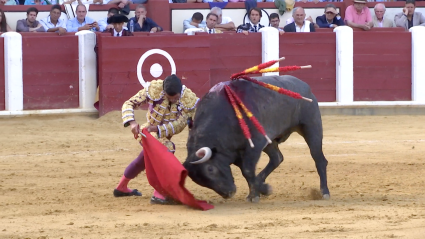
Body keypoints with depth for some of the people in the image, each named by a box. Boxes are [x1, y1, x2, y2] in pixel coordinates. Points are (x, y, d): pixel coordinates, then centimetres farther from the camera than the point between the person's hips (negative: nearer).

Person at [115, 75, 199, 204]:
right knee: (167, 149, -30)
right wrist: (132, 122, -42)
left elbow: (179, 124, -25)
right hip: (149, 131, -5)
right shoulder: (153, 89, -29)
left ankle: (121, 188, 49)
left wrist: (157, 128, -38)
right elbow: (129, 104, -24)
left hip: (164, 134, 5)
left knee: (142, 160, 23)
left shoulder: (189, 99, -25)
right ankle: (158, 195, -28)